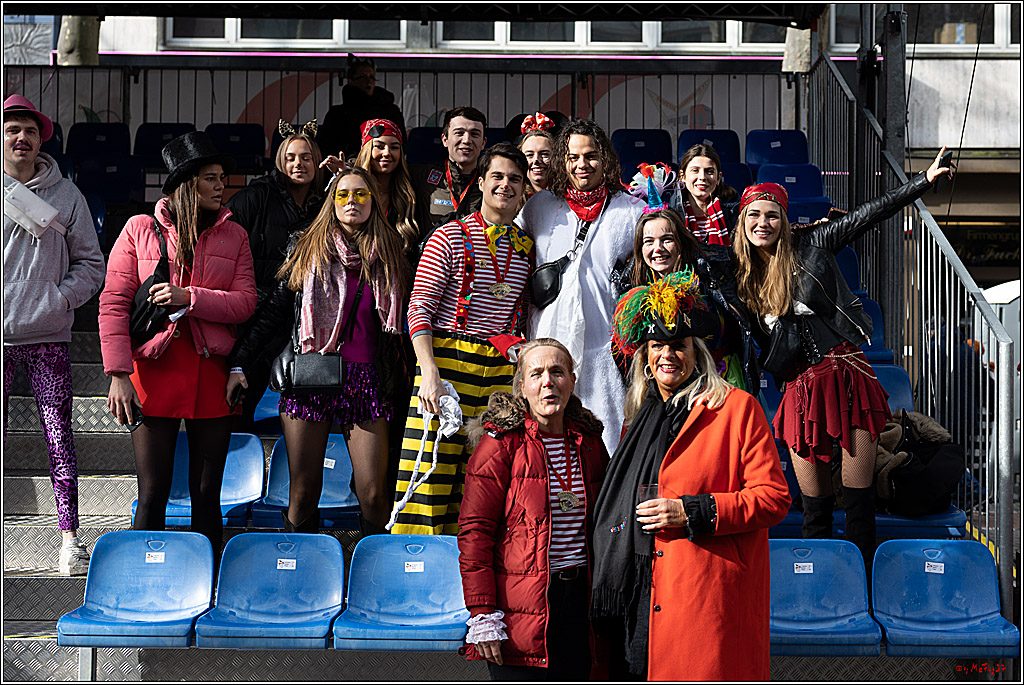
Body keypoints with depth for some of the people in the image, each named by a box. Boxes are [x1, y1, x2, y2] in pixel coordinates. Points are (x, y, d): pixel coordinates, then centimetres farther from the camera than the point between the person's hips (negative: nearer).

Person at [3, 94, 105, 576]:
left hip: (48, 337, 0)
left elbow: (91, 264, 10)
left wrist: (61, 298, -5)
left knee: (60, 438, -1)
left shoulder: (66, 195, 6)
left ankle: (69, 536, 5)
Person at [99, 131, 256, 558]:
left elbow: (245, 302, 0)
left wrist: (188, 297, -14)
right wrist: (118, 375, -9)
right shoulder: (140, 230, 4)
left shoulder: (233, 235, 10)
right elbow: (113, 303, -1)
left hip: (212, 373, 2)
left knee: (207, 494, 6)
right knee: (153, 495, -2)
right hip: (154, 371, -2)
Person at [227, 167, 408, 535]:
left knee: (373, 494, -6)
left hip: (366, 381, 1)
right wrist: (240, 364, 2)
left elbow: (401, 325, 15)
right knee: (303, 491, 1)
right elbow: (272, 311, 8)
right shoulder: (308, 250, 9)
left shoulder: (388, 255, 11)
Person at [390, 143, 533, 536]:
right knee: (431, 475, -7)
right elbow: (419, 308, -5)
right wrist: (429, 373, -16)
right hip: (448, 359, -4)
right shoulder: (450, 238, 1)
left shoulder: (527, 248, 14)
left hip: (503, 370, 4)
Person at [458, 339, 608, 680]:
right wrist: (482, 614, -15)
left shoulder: (589, 443, 11)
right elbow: (474, 531, -9)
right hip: (521, 608, -5)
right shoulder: (500, 444, -5)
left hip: (578, 600, 5)